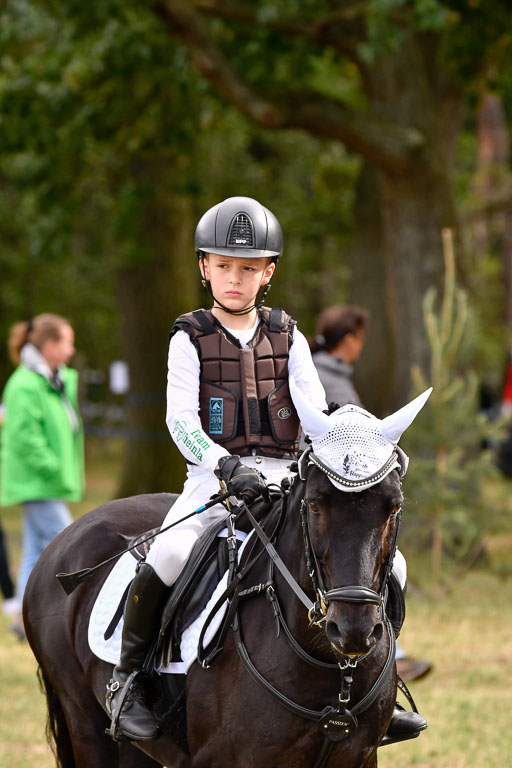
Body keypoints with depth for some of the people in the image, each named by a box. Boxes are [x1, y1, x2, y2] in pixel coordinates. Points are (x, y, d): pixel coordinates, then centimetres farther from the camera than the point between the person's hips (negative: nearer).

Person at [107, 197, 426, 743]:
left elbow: (317, 413, 5)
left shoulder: (288, 338, 11)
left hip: (282, 476, 3)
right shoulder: (191, 339, 2)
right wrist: (225, 465, -26)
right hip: (214, 477, -3)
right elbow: (180, 418, -9)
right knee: (167, 557, -31)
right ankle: (126, 678, -11)